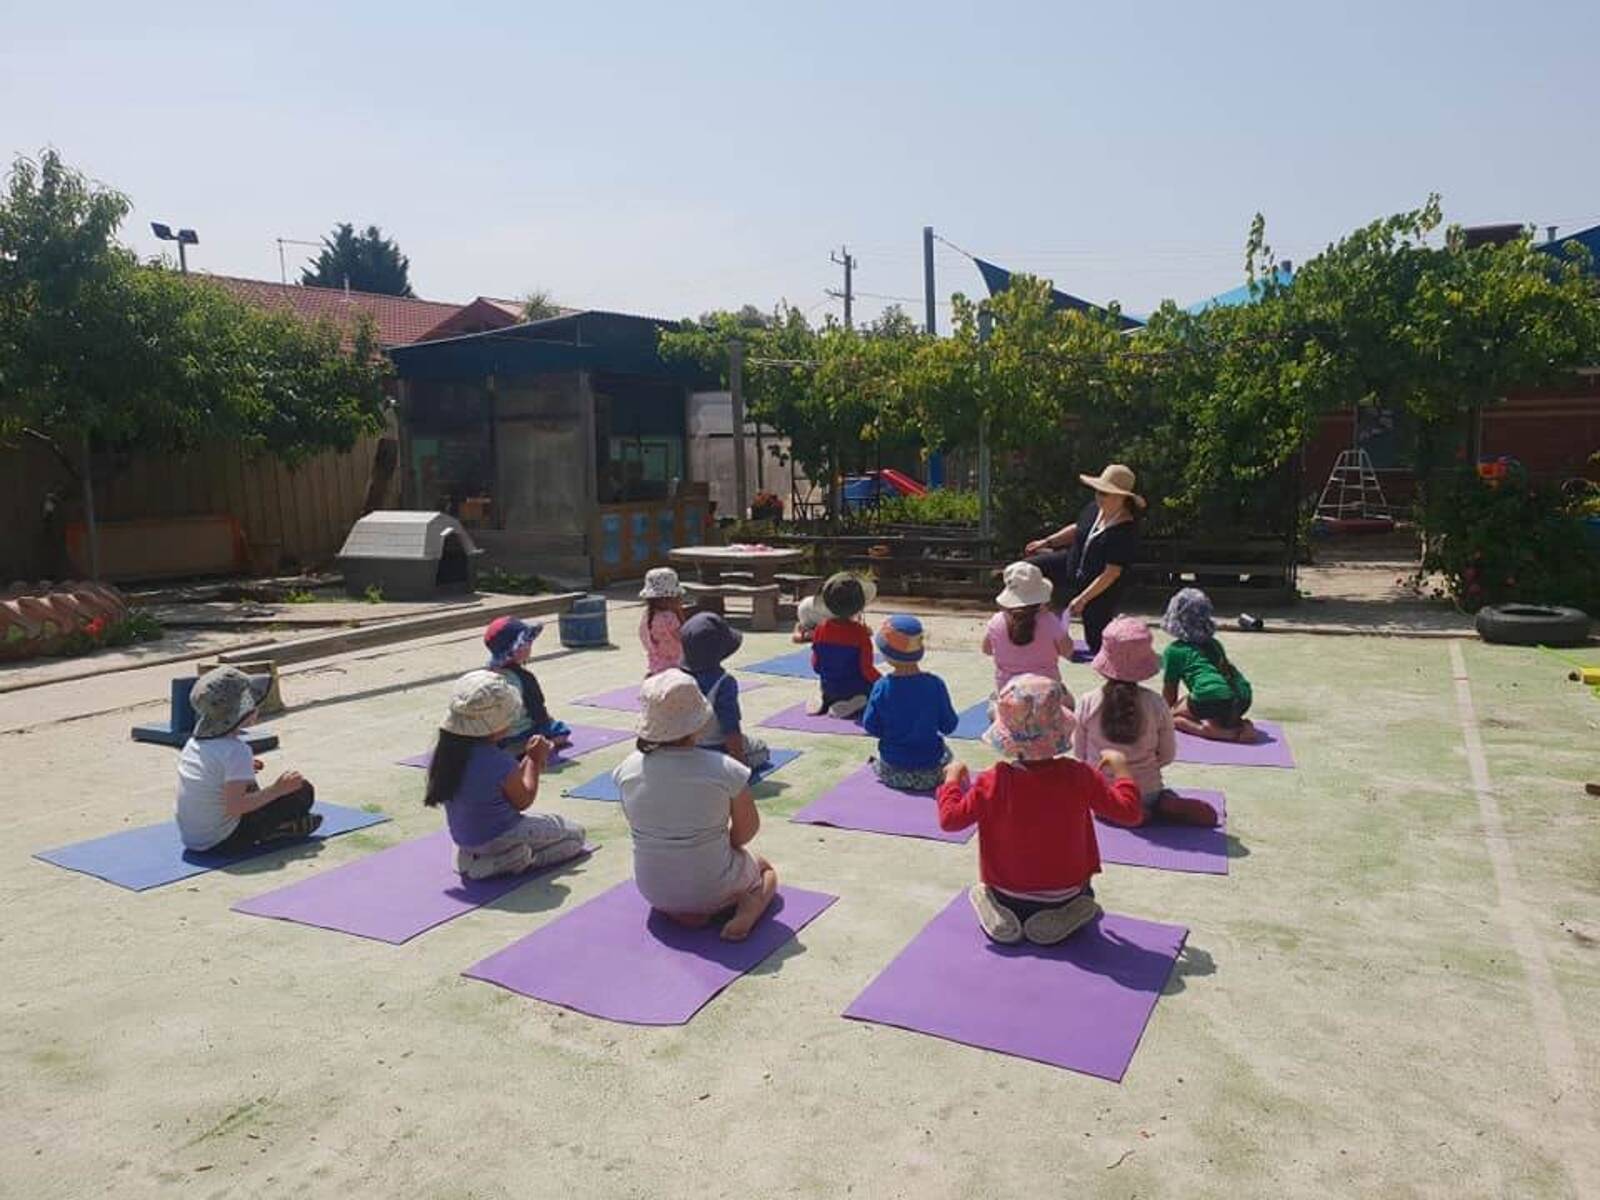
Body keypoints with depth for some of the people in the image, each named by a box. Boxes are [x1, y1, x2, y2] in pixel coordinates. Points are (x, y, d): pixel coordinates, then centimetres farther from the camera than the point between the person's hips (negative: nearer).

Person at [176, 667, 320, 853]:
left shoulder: (195, 741, 3)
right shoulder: (236, 750, -22)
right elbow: (235, 806, -29)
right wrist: (277, 789, -22)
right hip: (224, 842, -8)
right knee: (303, 791, -6)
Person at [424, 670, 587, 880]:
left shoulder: (447, 751, -8)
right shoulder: (500, 762, -30)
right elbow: (523, 800, -10)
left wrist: (529, 759, 4)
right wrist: (534, 761, 0)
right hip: (499, 838, -7)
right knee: (575, 833, 9)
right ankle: (515, 862, -8)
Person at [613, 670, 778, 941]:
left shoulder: (628, 769, -13)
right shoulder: (724, 769, -23)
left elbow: (636, 825, 3)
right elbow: (748, 829, -9)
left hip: (652, 890, 3)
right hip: (713, 890, -3)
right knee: (766, 869, 29)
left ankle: (677, 911, 8)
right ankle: (750, 907, -3)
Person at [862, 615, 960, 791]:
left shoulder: (881, 687, -15)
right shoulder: (935, 685, -15)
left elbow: (871, 727, -7)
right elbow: (949, 726, -7)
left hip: (892, 765, 1)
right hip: (929, 762, -1)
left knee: (878, 762, 35)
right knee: (945, 752, 31)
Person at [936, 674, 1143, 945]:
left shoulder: (993, 783, -22)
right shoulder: (1080, 776, -20)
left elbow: (950, 819, -14)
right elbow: (1129, 813, -10)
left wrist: (952, 778, 2)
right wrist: (1121, 770, 6)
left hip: (1009, 896, 0)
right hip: (1066, 891, 0)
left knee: (982, 892, 33)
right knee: (1083, 891, 35)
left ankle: (1002, 917, 9)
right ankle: (1065, 916, 10)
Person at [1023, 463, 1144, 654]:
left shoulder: (1126, 531, -30)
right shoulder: (1094, 509, -9)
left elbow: (1111, 574, -29)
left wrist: (1083, 599, -27)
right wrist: (1047, 542, 10)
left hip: (1101, 590, -7)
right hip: (1073, 565, 7)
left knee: (1097, 642, 1)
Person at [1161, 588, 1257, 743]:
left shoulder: (1173, 650, 9)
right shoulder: (1214, 644, 27)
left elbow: (1169, 693, 15)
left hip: (1212, 697, -7)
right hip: (1243, 699, 7)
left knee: (1174, 716, 13)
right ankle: (1239, 725, 4)